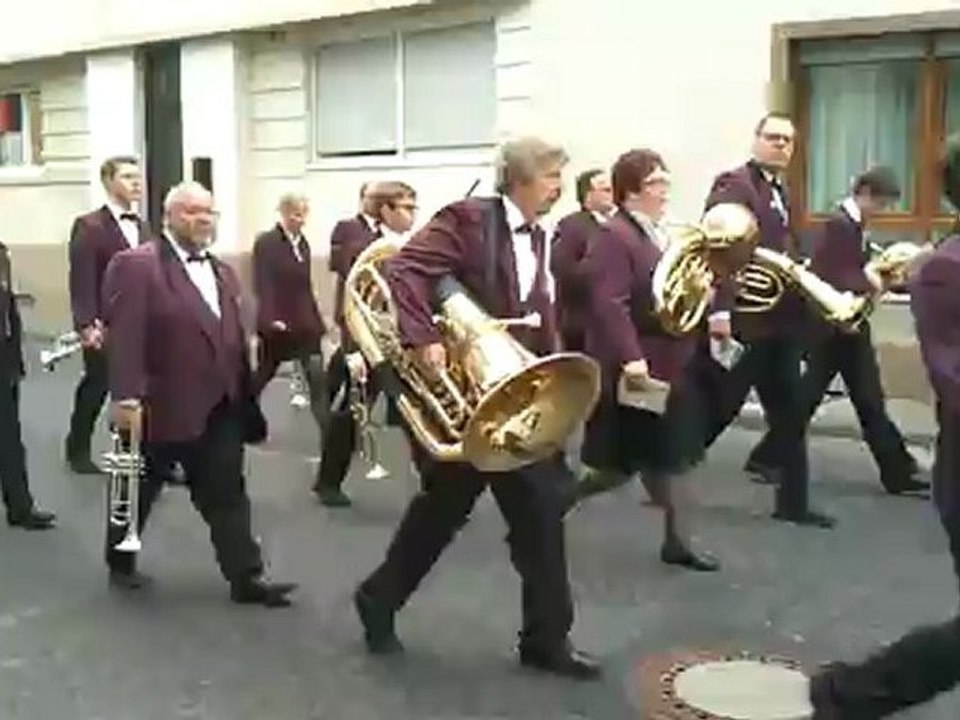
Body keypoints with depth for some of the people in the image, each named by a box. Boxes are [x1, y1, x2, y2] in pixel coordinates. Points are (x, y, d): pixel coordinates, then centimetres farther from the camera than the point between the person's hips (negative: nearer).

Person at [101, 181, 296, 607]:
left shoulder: (223, 272, 14)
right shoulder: (136, 266, -10)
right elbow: (125, 336, -18)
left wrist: (243, 395, 13)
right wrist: (127, 397, -24)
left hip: (219, 407, 6)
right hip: (159, 407, -5)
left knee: (226, 496, 5)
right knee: (139, 491, 13)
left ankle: (246, 577, 7)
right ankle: (121, 561, 33)